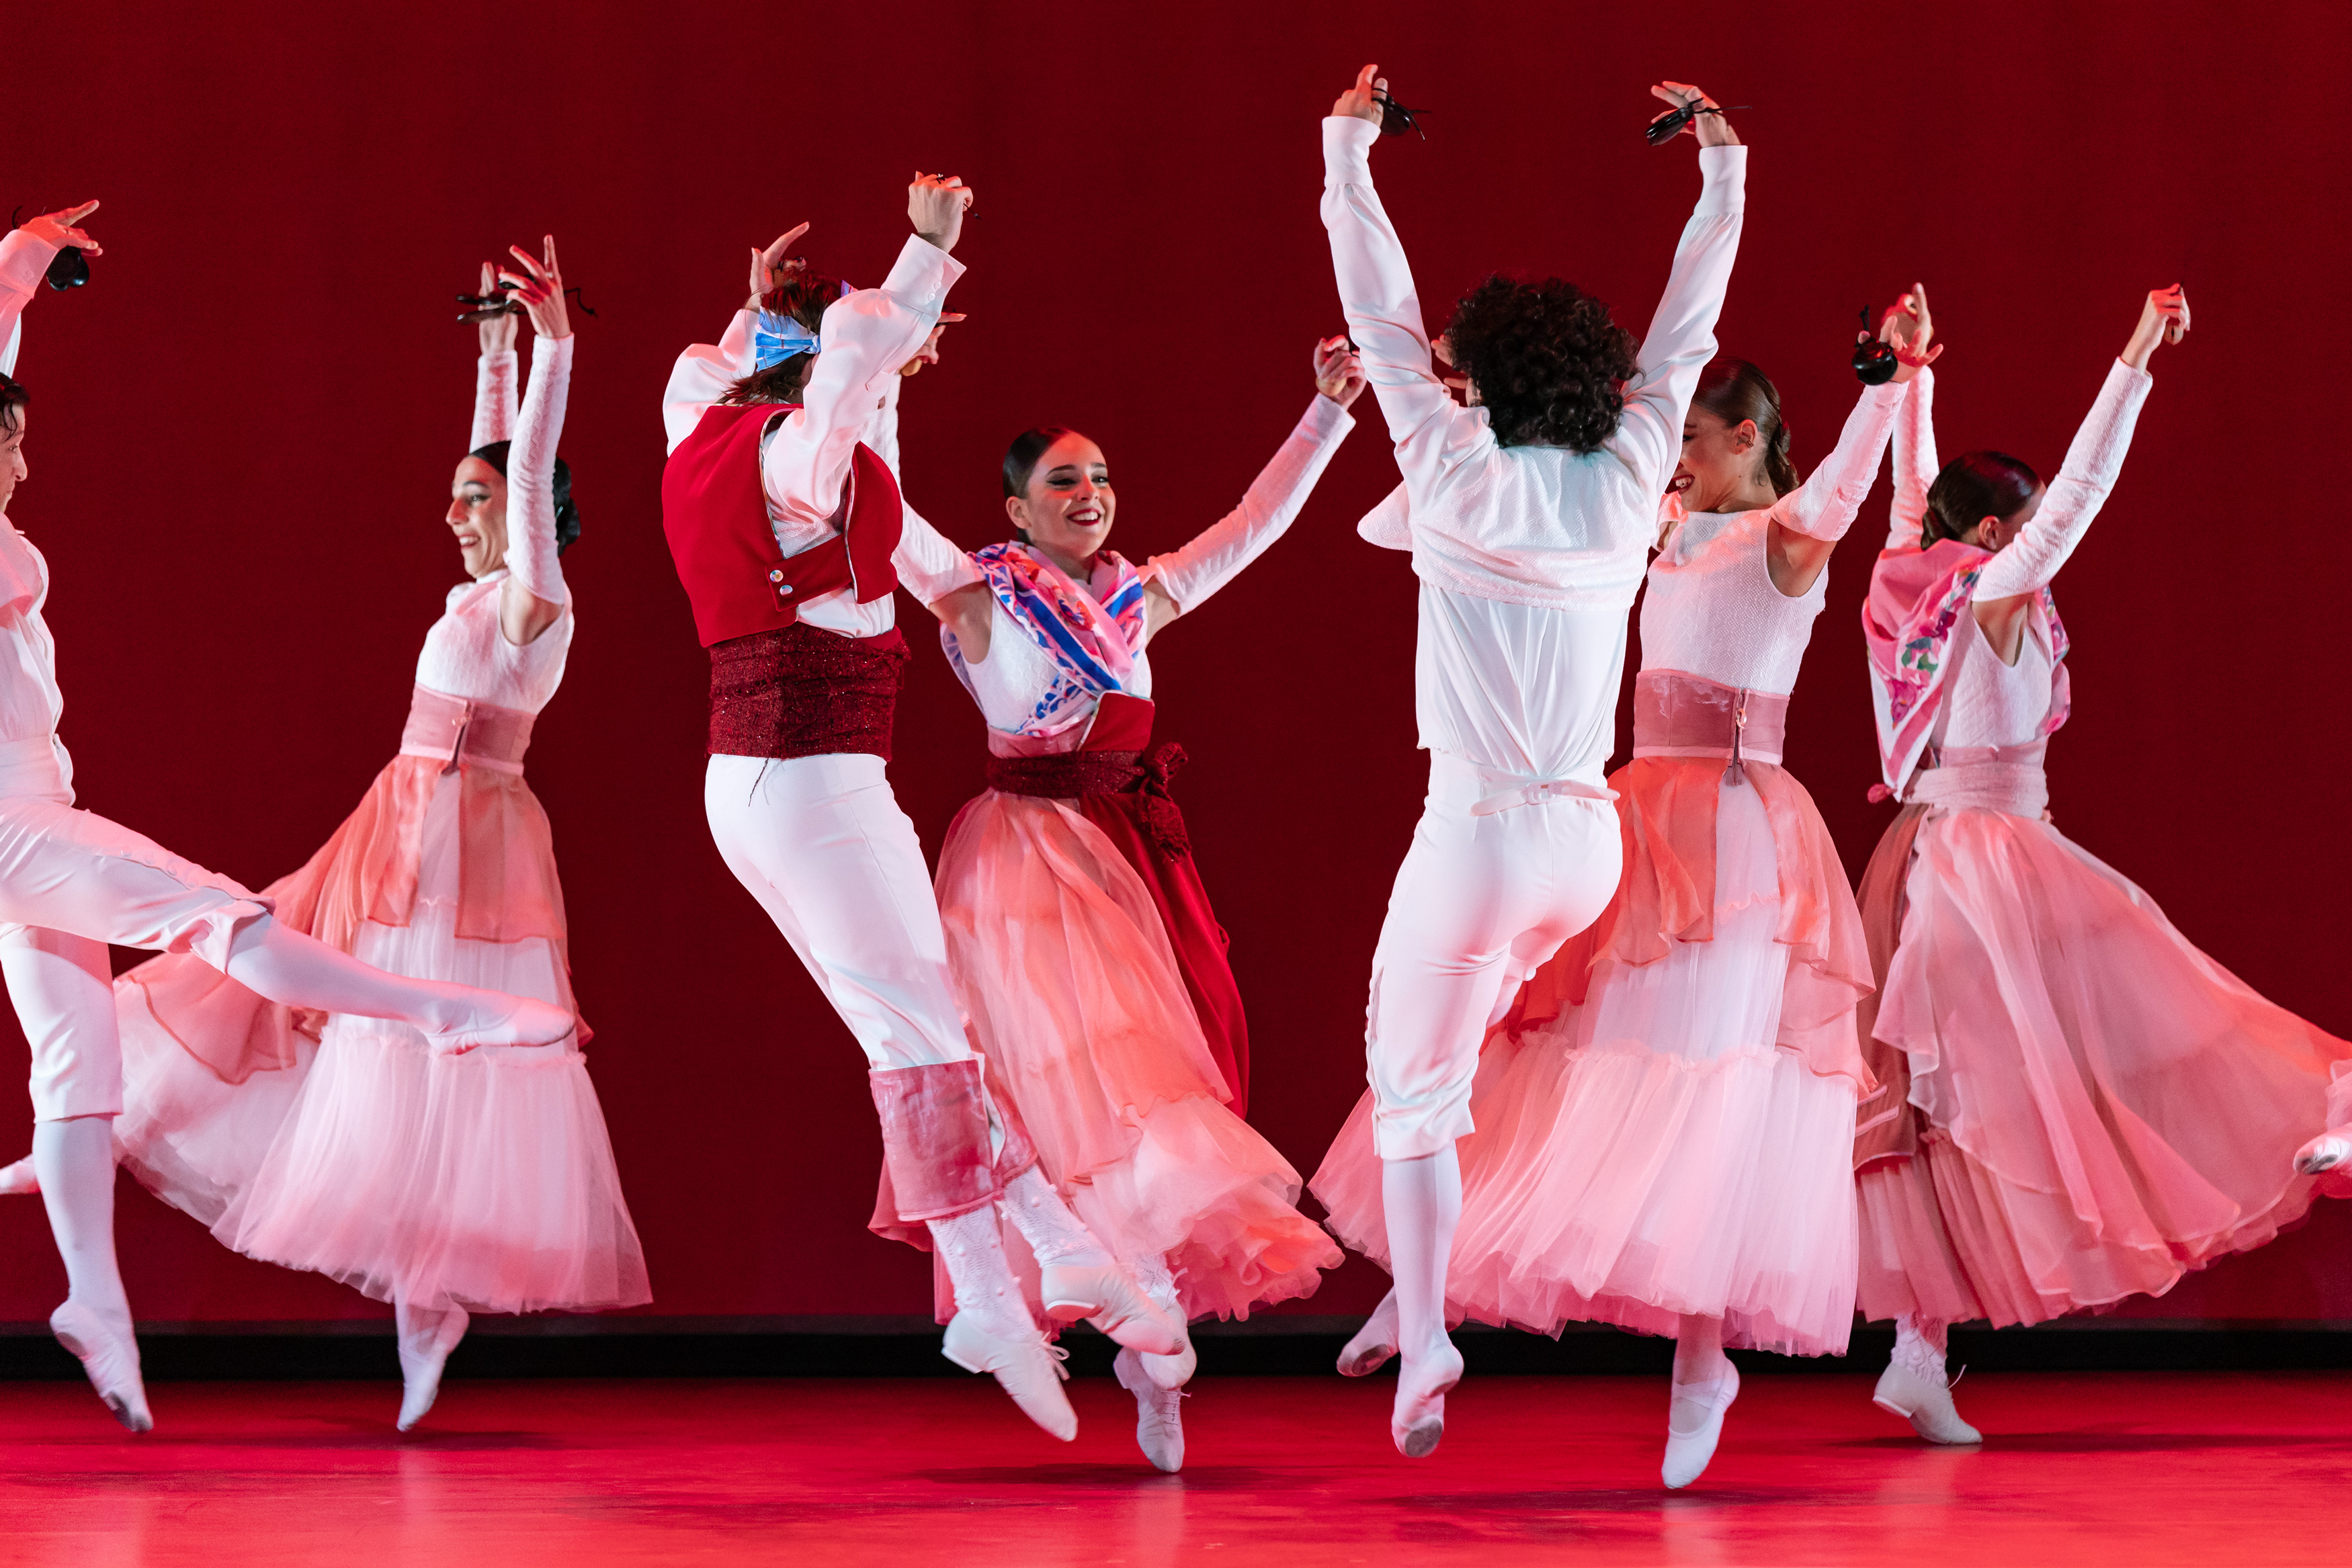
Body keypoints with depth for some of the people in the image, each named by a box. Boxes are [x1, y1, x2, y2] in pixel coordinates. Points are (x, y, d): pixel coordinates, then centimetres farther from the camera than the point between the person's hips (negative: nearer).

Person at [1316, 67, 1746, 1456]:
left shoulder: (1461, 480, -10)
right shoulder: (1630, 486, 0)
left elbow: (1384, 321, -3)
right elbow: (1685, 335, 12)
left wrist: (1350, 151, 7)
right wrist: (1723, 168, 22)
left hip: (1476, 836, -5)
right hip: (1591, 839, 5)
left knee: (1415, 1092, 5)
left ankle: (1422, 1347, -6)